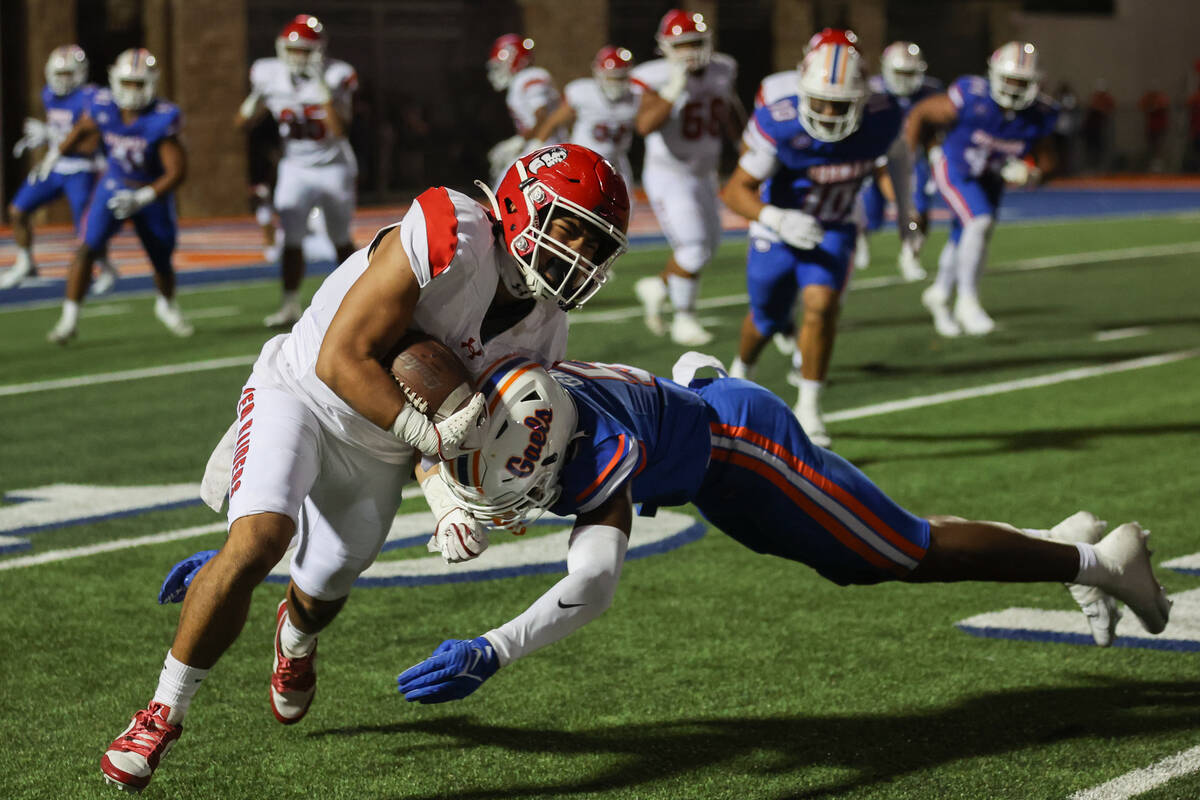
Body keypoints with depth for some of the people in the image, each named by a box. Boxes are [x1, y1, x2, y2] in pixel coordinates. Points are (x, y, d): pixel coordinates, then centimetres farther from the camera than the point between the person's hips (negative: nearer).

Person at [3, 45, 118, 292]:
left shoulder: (89, 99, -19)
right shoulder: (50, 94, 6)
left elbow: (90, 146, -24)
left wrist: (50, 136, -27)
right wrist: (34, 139, 2)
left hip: (80, 172, -7)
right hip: (53, 167, 7)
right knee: (17, 211, 3)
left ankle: (107, 270, 19)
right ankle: (25, 264, 21)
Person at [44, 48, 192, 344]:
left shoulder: (162, 119, -27)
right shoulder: (104, 107, -16)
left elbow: (177, 171, -25)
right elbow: (82, 130, 9)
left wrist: (143, 198, -34)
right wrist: (56, 153, 19)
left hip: (153, 191, -1)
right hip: (114, 184, 2)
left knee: (162, 262, 13)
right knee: (87, 248, -16)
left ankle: (167, 305, 45)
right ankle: (69, 319, -11)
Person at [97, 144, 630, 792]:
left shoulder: (541, 333, -6)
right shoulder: (450, 239, -29)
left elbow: (458, 431, -2)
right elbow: (342, 360, -28)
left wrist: (447, 505, -21)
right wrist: (429, 433, -30)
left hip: (380, 455, 6)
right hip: (304, 394, -6)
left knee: (324, 592, 18)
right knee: (258, 538, -29)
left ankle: (295, 636, 60)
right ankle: (164, 712, -13)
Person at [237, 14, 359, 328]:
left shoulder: (335, 76, -18)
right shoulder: (269, 75, -7)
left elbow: (339, 130, -27)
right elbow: (244, 124, 0)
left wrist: (324, 90, -35)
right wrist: (255, 101, -21)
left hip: (334, 169, -2)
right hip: (295, 169, 2)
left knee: (341, 240, 9)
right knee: (292, 240, -8)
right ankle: (290, 306, -3)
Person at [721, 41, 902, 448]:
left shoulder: (881, 119, -21)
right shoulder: (780, 125, -31)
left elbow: (887, 163, 4)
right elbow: (737, 190, -24)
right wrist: (777, 219, -42)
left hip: (832, 231, 1)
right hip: (779, 229, -1)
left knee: (822, 307, -22)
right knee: (767, 318, 17)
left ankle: (808, 408, -8)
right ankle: (741, 370, 52)